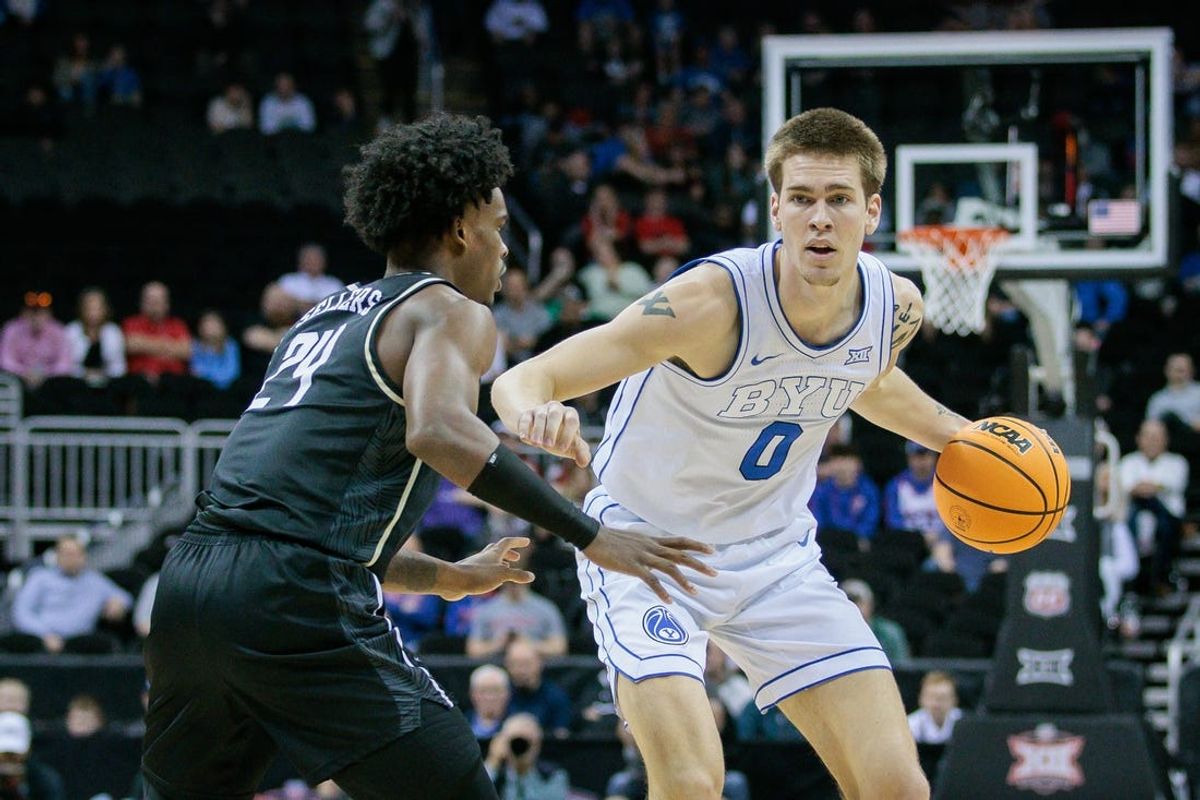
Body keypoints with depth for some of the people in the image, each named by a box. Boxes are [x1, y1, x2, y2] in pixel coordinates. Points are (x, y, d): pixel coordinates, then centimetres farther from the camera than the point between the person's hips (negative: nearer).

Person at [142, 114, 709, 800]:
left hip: (190, 581, 8)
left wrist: (449, 577, 42)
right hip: (296, 599, -8)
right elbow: (437, 430, -19)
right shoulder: (451, 312, 4)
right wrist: (590, 537, -17)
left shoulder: (325, 319, 29)